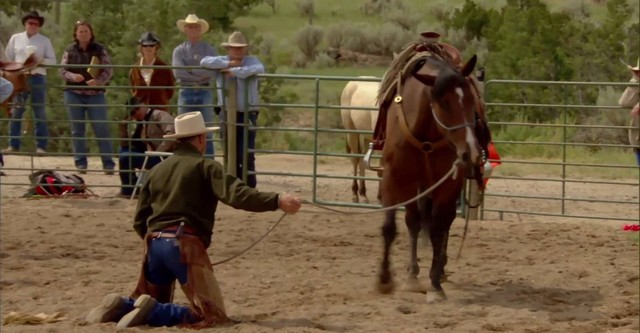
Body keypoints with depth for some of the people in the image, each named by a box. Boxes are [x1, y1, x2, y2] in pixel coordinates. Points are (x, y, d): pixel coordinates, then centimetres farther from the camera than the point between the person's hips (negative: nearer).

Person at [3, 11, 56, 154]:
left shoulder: (45, 41, 4)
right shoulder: (15, 38, 8)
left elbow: (52, 61, 2)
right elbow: (8, 57, 16)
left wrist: (41, 60, -15)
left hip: (38, 77, -1)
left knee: (40, 113, 0)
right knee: (16, 112, 2)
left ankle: (41, 146, 1)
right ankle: (13, 145, 6)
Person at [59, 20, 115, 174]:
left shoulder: (99, 50, 1)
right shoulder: (70, 50, 5)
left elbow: (108, 70, -3)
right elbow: (62, 70, 4)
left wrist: (98, 81, -21)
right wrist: (72, 76, -17)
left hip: (95, 94, -2)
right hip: (74, 94, 2)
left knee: (101, 129, -4)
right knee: (77, 130, 6)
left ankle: (108, 163, 0)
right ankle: (81, 163, 13)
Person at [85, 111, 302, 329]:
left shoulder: (157, 170, 19)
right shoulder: (205, 166, 0)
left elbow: (139, 221, 20)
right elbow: (236, 195, -16)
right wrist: (277, 201, -20)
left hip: (154, 244, 7)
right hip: (185, 245, -7)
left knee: (151, 303, 26)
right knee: (212, 315, -8)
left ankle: (120, 307, -5)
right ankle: (151, 311, -24)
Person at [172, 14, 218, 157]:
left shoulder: (210, 50, 5)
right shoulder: (179, 50, 6)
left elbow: (212, 71, -10)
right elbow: (178, 72, -8)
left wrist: (191, 70, -10)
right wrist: (200, 76, -10)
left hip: (204, 93, -1)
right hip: (186, 92, 1)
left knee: (206, 133, 0)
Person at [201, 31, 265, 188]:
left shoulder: (251, 61, -1)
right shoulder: (222, 61, 5)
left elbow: (259, 69, -23)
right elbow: (205, 62, -12)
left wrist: (235, 71, -24)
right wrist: (229, 64, -16)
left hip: (247, 114, -3)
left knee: (247, 155, -8)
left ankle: (250, 186, -3)